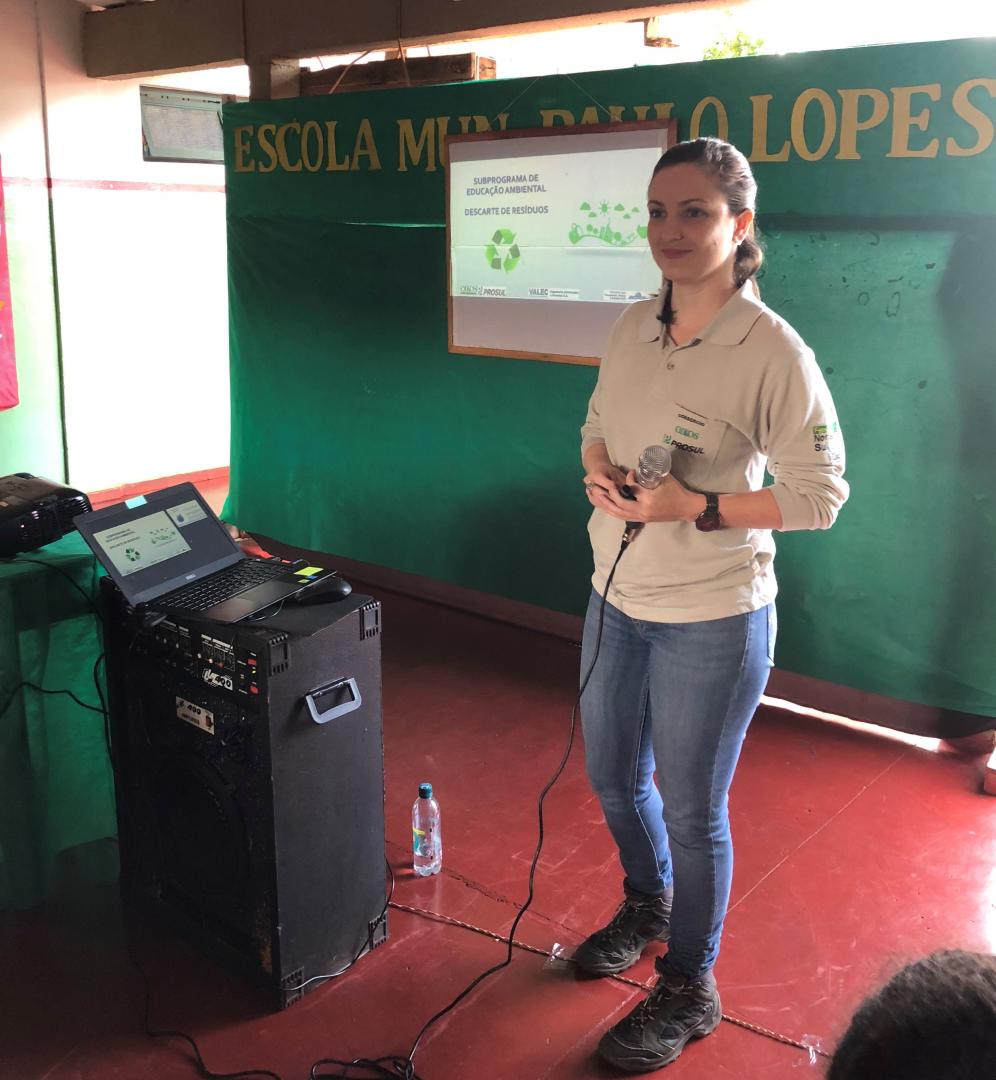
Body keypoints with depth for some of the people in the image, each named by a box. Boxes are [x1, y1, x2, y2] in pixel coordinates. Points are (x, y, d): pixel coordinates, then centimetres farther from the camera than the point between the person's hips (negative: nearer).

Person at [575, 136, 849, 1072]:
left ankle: (688, 993, 34)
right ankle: (647, 905, 54)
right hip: (618, 599, 7)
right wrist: (598, 471, -7)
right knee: (612, 776, 23)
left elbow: (821, 496, -15)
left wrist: (693, 508, -24)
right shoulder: (634, 326, 0)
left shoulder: (772, 352, -19)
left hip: (712, 619, -7)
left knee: (691, 808, 9)